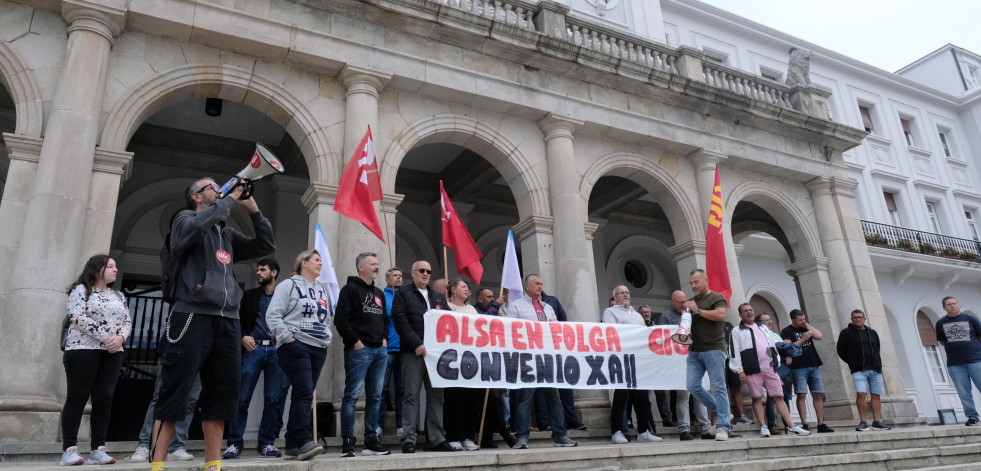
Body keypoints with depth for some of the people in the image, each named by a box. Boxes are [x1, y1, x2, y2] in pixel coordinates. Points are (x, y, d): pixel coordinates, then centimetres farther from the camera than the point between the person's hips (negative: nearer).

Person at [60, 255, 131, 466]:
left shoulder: (118, 296, 19)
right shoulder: (81, 290, 2)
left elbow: (127, 321, 13)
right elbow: (78, 317, -12)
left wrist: (120, 338, -9)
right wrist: (104, 338, -17)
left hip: (112, 353, 5)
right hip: (83, 349, -5)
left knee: (104, 399, 1)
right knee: (77, 397, -4)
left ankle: (98, 449, 2)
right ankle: (69, 450, -2)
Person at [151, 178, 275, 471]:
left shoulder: (228, 235, 23)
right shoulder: (185, 218, 7)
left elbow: (267, 245, 21)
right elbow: (199, 225, -17)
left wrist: (253, 210, 14)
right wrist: (231, 199, -6)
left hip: (228, 321, 6)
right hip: (192, 316, -6)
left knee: (221, 394, 4)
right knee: (173, 394, -4)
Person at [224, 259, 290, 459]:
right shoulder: (250, 296, 14)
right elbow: (236, 320, 12)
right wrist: (243, 337, -4)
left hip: (277, 350, -1)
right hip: (253, 348, 1)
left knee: (274, 399, 1)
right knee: (242, 398, -3)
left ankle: (267, 443, 10)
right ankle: (234, 443, 6)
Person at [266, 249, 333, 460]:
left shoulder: (322, 290, 21)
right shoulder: (289, 285, 0)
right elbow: (273, 315, -8)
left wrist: (327, 337, 13)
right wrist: (287, 338, -13)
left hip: (319, 348, 7)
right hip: (296, 346, -7)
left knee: (303, 395, 5)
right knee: (304, 393, -17)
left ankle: (292, 446, 9)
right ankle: (305, 442, -18)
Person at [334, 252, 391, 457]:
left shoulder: (379, 293, 21)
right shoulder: (350, 289, -3)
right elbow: (341, 319, -11)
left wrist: (385, 338, 12)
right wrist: (355, 341, -14)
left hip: (380, 350, 8)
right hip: (359, 350, -7)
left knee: (375, 397, 9)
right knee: (352, 395, -6)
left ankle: (371, 441, 16)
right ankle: (347, 442, -1)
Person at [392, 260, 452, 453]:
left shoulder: (439, 297, 22)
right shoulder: (403, 293, 5)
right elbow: (401, 322, -7)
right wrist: (417, 344, -15)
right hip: (413, 352, -5)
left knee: (436, 395, 6)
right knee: (412, 395, -4)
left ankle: (437, 439, 11)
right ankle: (408, 439, 1)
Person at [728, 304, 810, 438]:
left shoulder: (762, 327, 22)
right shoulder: (737, 331, 4)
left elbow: (773, 346, 24)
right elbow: (734, 352, -4)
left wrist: (777, 363, 15)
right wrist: (739, 371, -10)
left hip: (770, 368, 5)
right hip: (753, 370, -4)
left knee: (779, 396, 2)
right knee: (757, 398, -3)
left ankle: (791, 427, 2)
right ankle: (763, 427, 0)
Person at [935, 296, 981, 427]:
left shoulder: (970, 319, 4)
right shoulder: (941, 323, 8)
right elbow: (941, 341, 19)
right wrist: (954, 347, 9)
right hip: (955, 364, 1)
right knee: (964, 394, 2)